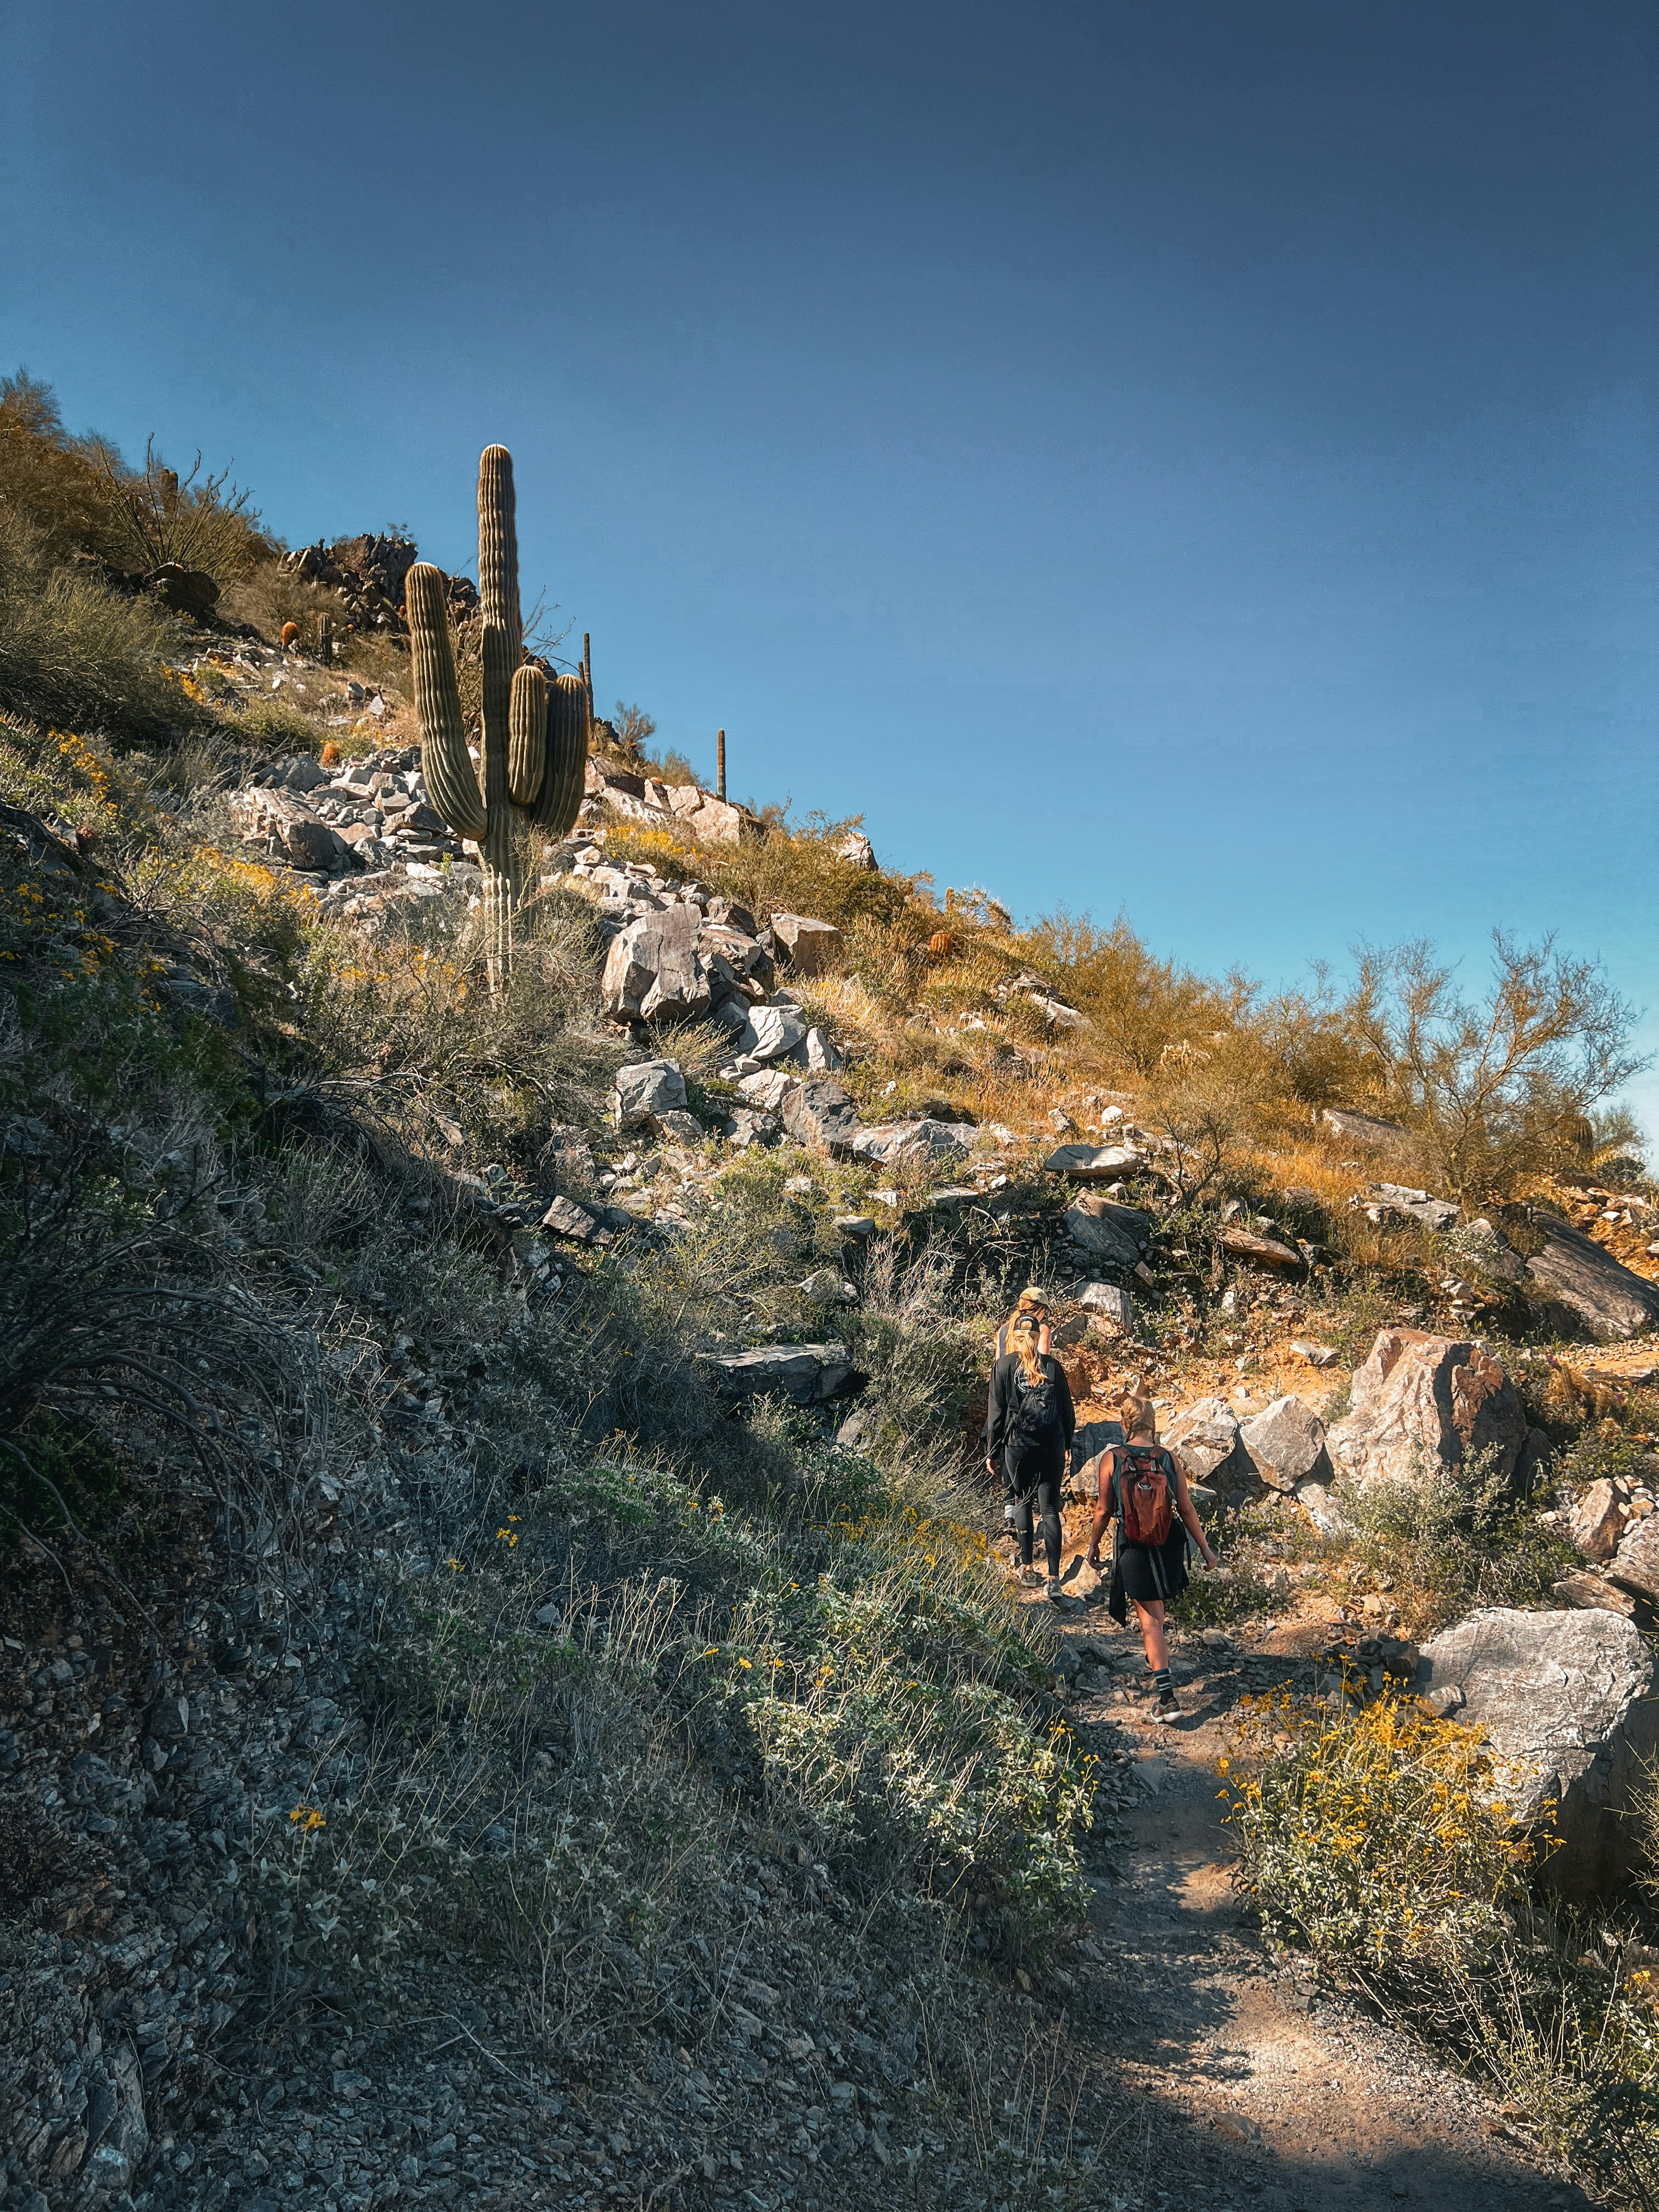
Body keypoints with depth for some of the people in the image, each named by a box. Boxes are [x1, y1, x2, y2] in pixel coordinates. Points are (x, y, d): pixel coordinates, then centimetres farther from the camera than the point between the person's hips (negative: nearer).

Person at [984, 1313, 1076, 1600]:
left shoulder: (1004, 1366, -4)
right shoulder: (1052, 1365, 1)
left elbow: (996, 1413, -3)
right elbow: (1068, 1410, 6)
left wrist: (992, 1451, 5)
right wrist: (1067, 1443, 20)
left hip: (1017, 1445, -1)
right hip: (1052, 1447, 1)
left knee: (1022, 1501, 17)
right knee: (1050, 1509, 2)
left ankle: (1026, 1567, 20)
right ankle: (1054, 1578, -2)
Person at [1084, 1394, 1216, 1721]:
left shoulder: (1111, 1459, -11)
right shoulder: (1168, 1459, -6)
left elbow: (1104, 1510, -6)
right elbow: (1187, 1510, -4)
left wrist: (1093, 1544, 10)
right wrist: (1205, 1549, 8)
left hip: (1133, 1549, -3)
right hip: (1168, 1547, 3)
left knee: (1151, 1620, 3)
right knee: (1156, 1608, 30)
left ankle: (1165, 1696, -4)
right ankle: (1155, 1660, 49)